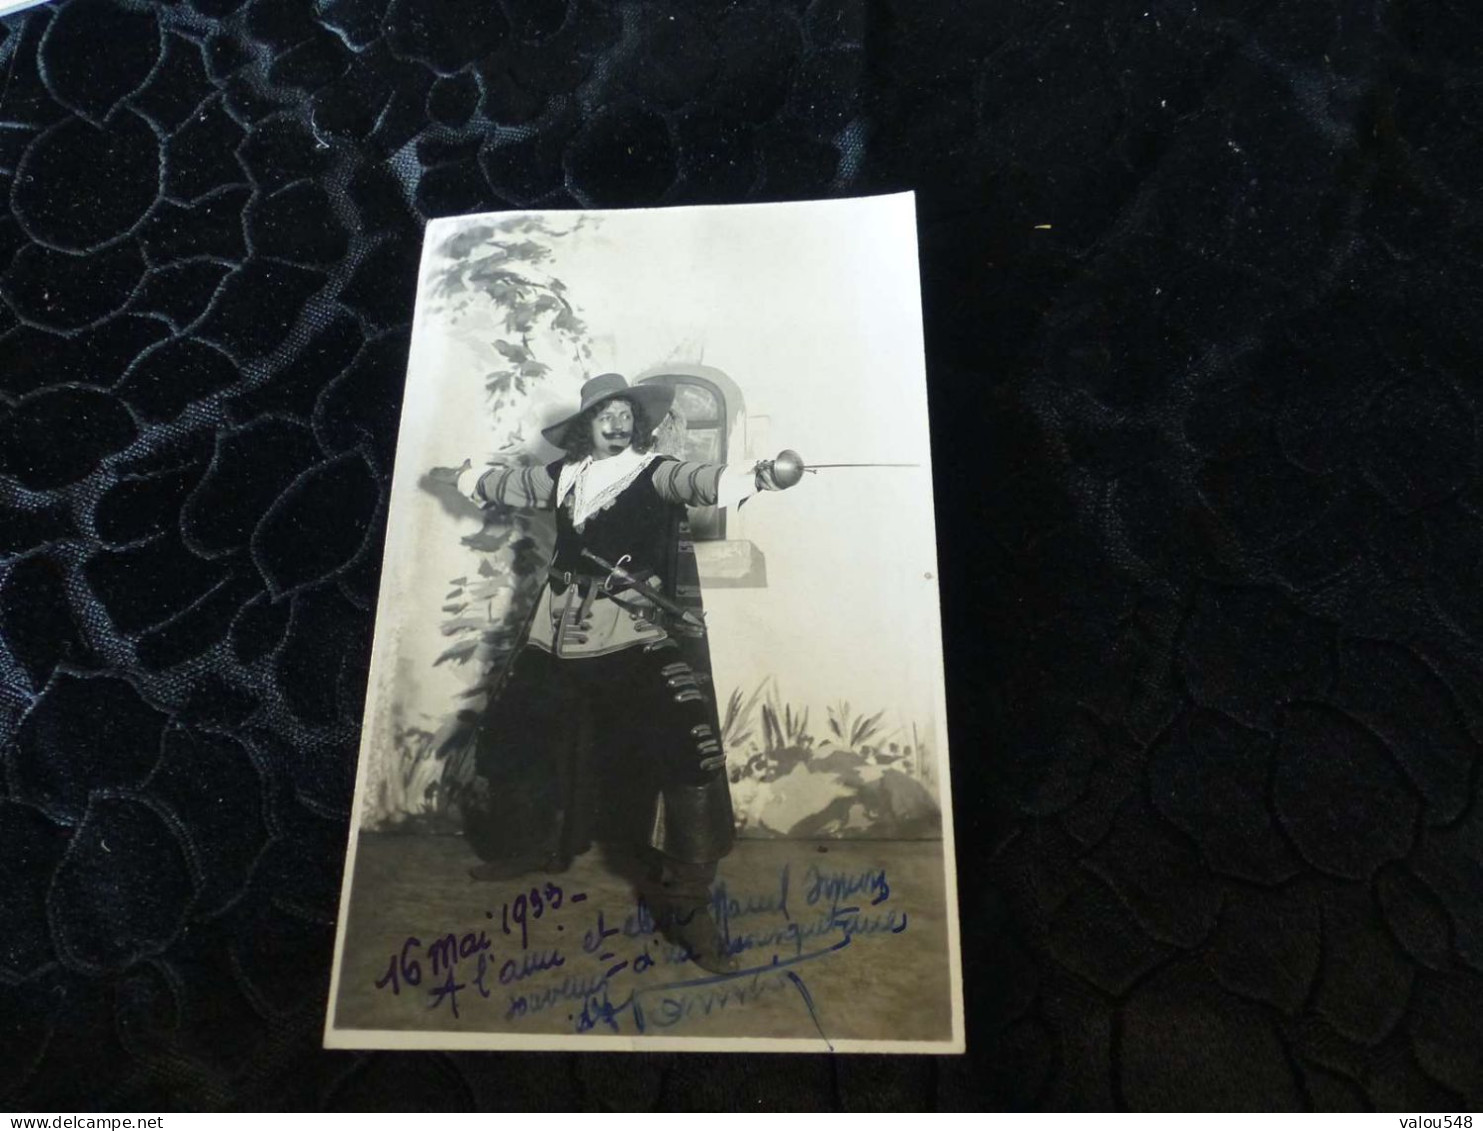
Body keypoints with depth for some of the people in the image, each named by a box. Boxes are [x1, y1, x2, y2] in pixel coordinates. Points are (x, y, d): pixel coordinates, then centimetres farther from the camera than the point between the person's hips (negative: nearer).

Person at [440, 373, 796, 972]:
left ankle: (686, 904, -6)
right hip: (561, 630, 6)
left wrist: (754, 474, -44)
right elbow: (509, 484, 31)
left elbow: (698, 479, -25)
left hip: (636, 631, -5)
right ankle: (530, 845, 43)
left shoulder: (653, 472, -4)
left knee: (681, 746, -18)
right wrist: (469, 477, 45)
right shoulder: (562, 476, 11)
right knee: (515, 730, 16)